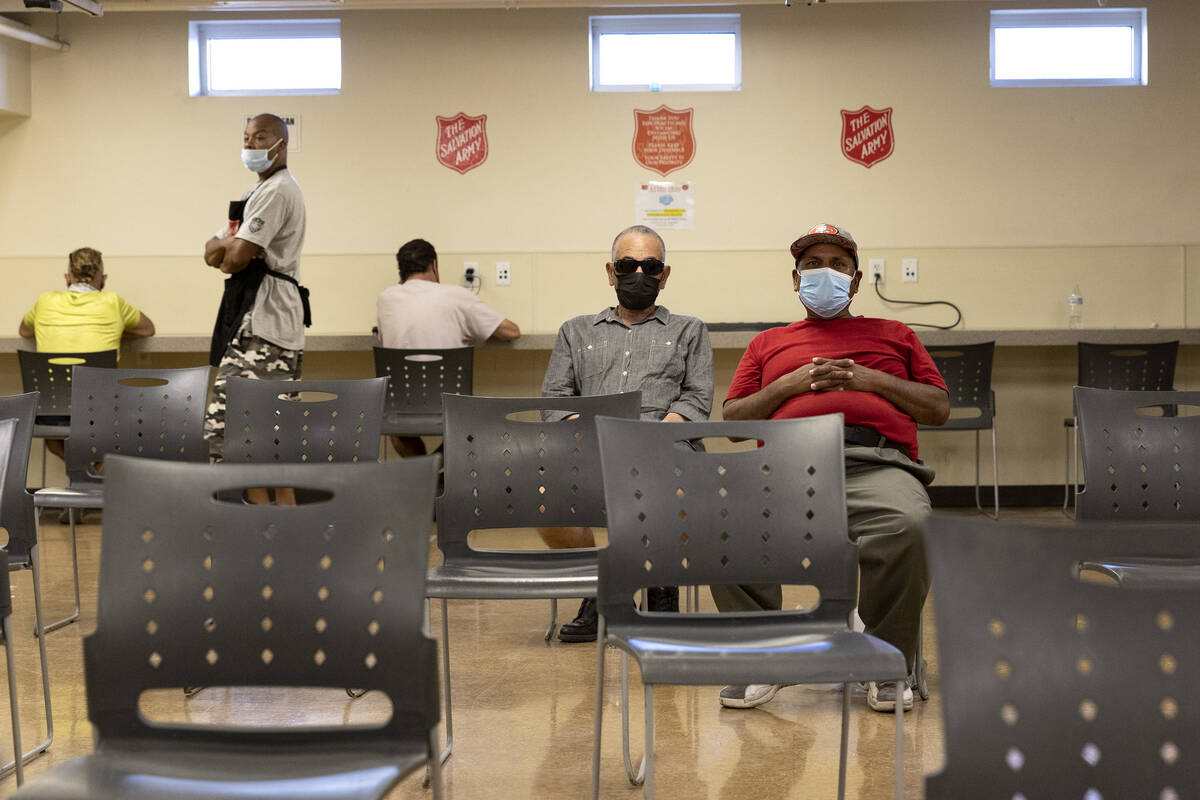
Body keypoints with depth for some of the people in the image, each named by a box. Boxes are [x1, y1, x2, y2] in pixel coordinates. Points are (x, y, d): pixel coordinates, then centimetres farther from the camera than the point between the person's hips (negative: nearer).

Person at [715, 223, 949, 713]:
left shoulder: (894, 335, 32)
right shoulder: (768, 343, 33)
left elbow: (939, 408, 21)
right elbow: (731, 417, 22)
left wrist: (872, 380, 7)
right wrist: (787, 386, 6)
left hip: (878, 462, -1)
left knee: (909, 526, -37)